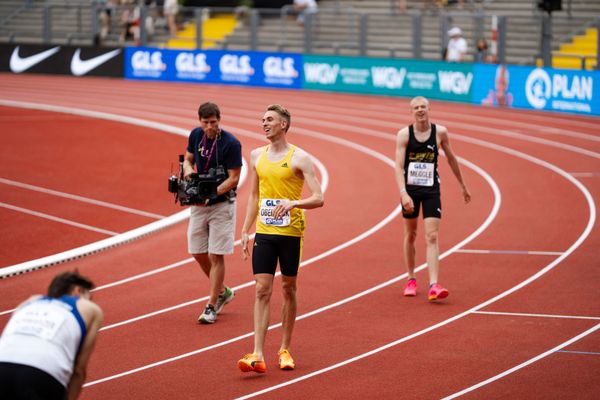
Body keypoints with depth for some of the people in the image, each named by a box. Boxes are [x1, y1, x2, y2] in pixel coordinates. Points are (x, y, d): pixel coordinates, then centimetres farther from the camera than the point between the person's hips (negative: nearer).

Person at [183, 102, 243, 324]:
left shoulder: (231, 143, -17)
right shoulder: (196, 135, 0)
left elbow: (233, 179, -15)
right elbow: (188, 158, 15)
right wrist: (187, 168, -10)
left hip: (221, 204, -6)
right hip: (199, 204, 6)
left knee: (216, 255, -3)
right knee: (197, 252, 10)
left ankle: (212, 307, 4)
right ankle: (222, 292, 31)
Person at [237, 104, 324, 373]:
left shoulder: (299, 158, -6)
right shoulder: (257, 156, 10)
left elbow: (318, 199, -11)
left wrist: (293, 203, -28)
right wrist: (245, 231, 13)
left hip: (291, 232, -3)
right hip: (264, 232, 3)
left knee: (288, 289, 8)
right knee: (262, 291, -5)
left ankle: (285, 350, 20)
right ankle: (258, 355, -11)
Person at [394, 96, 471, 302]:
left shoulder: (440, 132, -3)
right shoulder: (404, 134, -8)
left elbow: (451, 158, 11)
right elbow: (398, 166, -16)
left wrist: (463, 186, 19)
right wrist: (403, 193, -30)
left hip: (431, 190, 0)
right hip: (410, 189, 0)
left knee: (432, 237, -10)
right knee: (410, 235, 13)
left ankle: (434, 285, -18)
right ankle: (411, 280, 30)